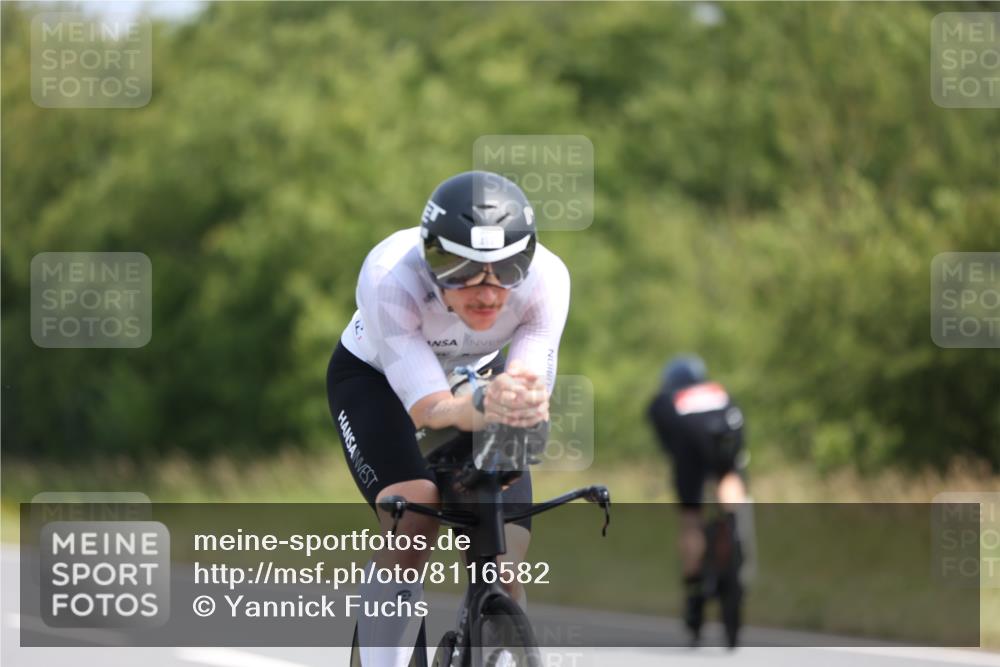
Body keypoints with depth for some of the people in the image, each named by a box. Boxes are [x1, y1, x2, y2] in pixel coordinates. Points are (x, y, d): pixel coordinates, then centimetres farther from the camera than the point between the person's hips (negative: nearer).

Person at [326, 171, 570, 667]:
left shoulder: (546, 279, -33)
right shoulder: (390, 277, -40)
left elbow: (533, 384, -38)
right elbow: (429, 410, -43)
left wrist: (526, 402, -63)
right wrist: (482, 406, -66)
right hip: (375, 378, -3)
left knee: (502, 570, -10)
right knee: (414, 518, -31)